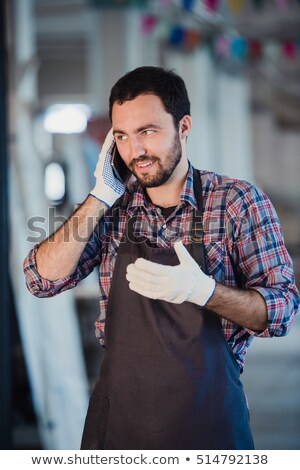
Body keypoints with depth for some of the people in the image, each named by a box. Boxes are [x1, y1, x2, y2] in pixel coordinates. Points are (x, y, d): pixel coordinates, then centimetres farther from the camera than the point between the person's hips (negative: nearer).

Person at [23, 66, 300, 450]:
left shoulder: (239, 201, -6)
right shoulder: (112, 206, 4)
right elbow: (43, 280, -3)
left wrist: (203, 290, -25)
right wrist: (101, 198, -9)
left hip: (207, 417, -2)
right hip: (118, 416, 3)